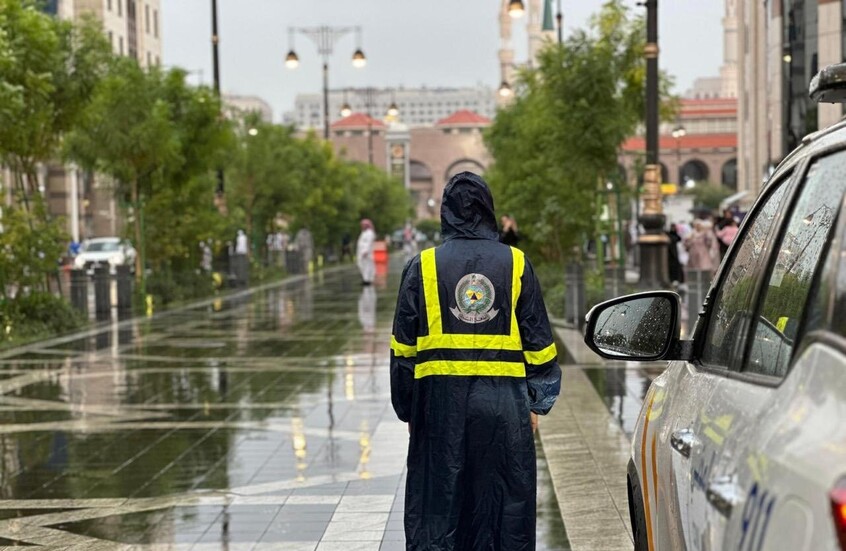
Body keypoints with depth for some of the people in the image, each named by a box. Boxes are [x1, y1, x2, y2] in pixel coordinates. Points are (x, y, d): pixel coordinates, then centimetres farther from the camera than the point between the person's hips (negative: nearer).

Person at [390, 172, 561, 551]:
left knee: (436, 505, 6)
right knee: (504, 504, 8)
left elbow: (404, 348, 3)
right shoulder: (516, 264, 2)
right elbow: (539, 343, 6)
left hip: (441, 400, 0)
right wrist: (538, 402, 14)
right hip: (504, 402, 1)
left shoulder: (423, 267, 0)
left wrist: (406, 409, 12)